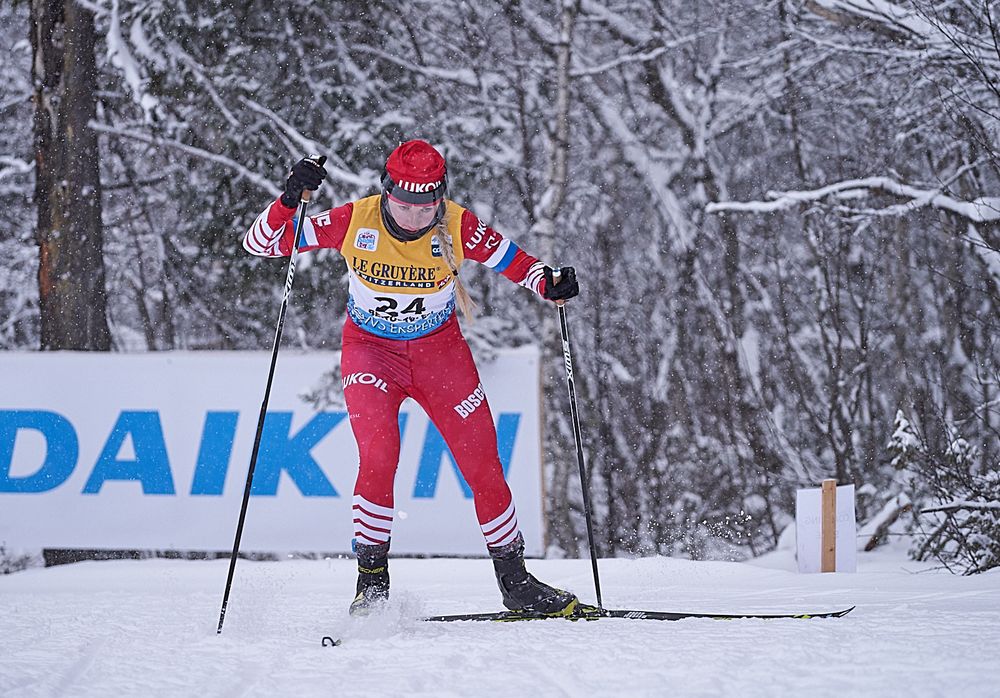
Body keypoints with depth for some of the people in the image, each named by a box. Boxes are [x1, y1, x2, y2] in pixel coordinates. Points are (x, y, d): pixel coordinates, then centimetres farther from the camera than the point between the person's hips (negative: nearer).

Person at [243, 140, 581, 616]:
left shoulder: (457, 228, -18)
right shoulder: (355, 221, -21)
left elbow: (512, 260, -4)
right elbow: (260, 243, -18)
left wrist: (549, 283, -25)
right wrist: (290, 199, -36)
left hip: (440, 348, 2)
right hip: (370, 349, -2)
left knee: (483, 464, -1)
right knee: (378, 455, -24)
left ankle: (514, 581, 16)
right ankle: (371, 579, -11)